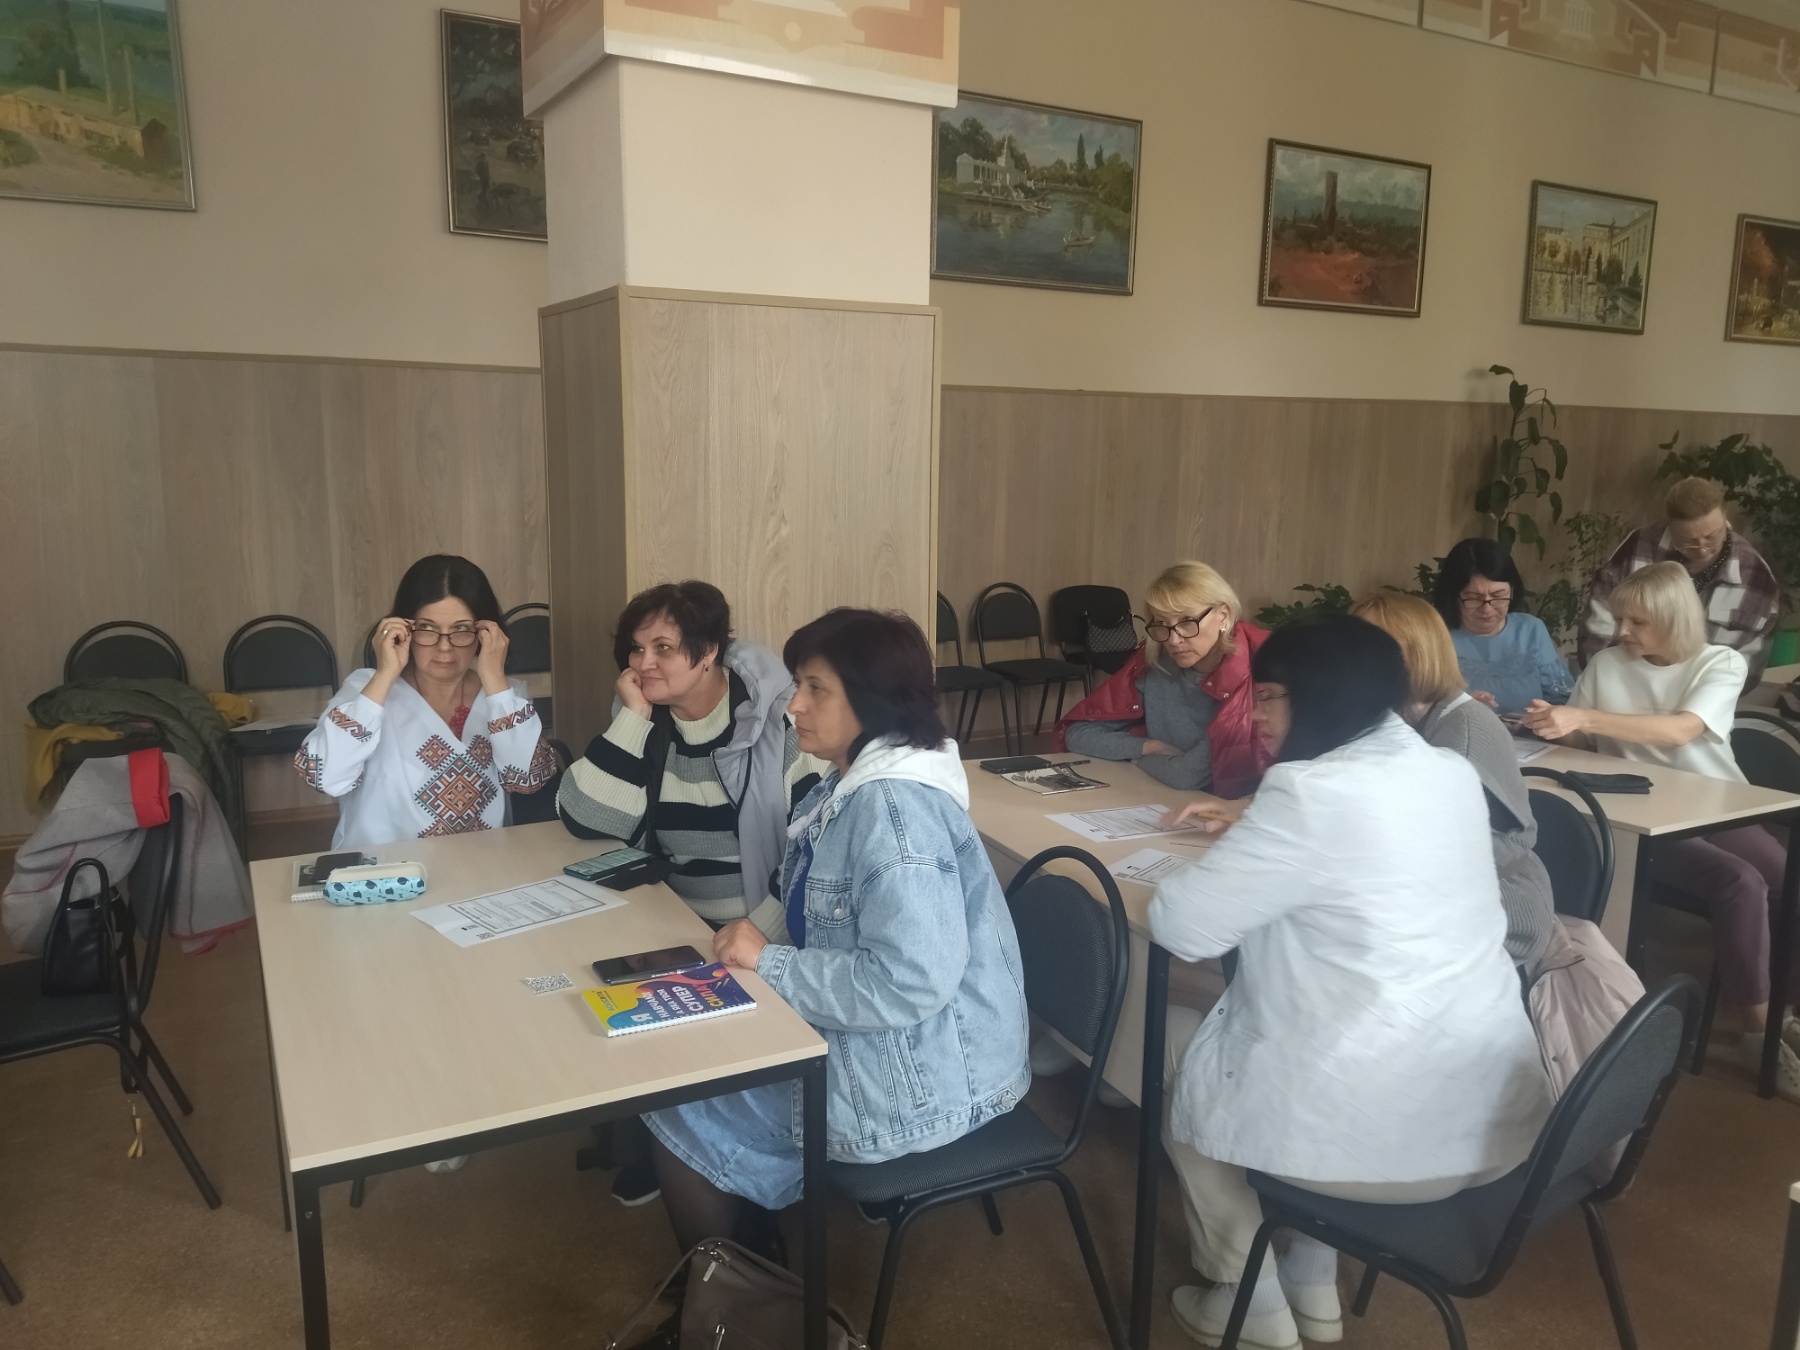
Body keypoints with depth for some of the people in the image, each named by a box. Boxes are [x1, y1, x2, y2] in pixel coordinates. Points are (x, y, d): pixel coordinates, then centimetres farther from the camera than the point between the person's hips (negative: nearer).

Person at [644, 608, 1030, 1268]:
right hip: (877, 1041, 9)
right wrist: (756, 943, -5)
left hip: (923, 1077, -9)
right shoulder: (859, 781, 5)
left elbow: (910, 981, -32)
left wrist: (770, 962, -21)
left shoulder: (897, 807, -26)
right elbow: (830, 928, 13)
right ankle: (751, 1256, 31)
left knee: (676, 1109, 2)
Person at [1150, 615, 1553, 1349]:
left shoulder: (1311, 793, -20)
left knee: (1172, 1041, 16)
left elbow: (1179, 924, -16)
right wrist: (1250, 828, 20)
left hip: (1385, 1134, -8)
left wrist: (1223, 854, 3)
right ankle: (1312, 1282, 37)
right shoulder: (1449, 773, 4)